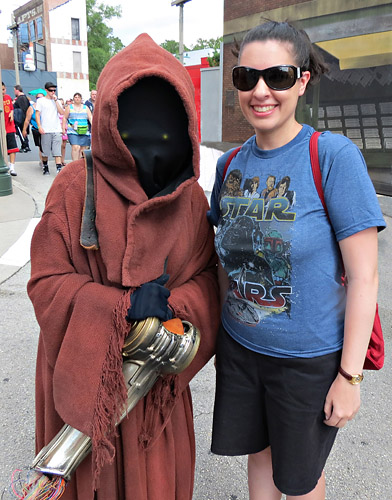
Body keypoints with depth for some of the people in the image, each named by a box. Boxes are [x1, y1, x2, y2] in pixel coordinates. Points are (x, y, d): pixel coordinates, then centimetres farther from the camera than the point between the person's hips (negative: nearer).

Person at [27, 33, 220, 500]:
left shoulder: (190, 196, -4)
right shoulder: (74, 187, -14)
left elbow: (206, 275, -3)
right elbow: (46, 281, -14)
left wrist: (171, 309, -24)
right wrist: (123, 305, -26)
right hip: (87, 370, -2)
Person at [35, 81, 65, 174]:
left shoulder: (56, 101, 15)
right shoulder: (41, 101, 6)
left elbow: (62, 112, 1)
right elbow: (37, 114, 2)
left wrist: (56, 100, -3)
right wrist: (39, 126, -10)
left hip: (57, 130, 2)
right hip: (45, 131, -2)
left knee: (57, 151, -6)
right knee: (45, 151, 5)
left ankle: (59, 168, -11)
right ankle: (45, 166, 23)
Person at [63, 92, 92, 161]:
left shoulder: (85, 108, 14)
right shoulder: (69, 107, 9)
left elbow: (90, 117, 7)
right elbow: (65, 118, 11)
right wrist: (63, 128, 4)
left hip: (84, 132, 3)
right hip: (73, 131, -3)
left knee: (82, 149, 0)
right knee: (75, 147, -18)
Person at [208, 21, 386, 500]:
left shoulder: (334, 156, -18)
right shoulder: (230, 164, -2)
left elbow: (364, 276, -17)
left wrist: (350, 375, -15)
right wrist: (222, 324, 7)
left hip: (310, 357, -4)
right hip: (239, 346, 5)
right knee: (257, 451, 26)